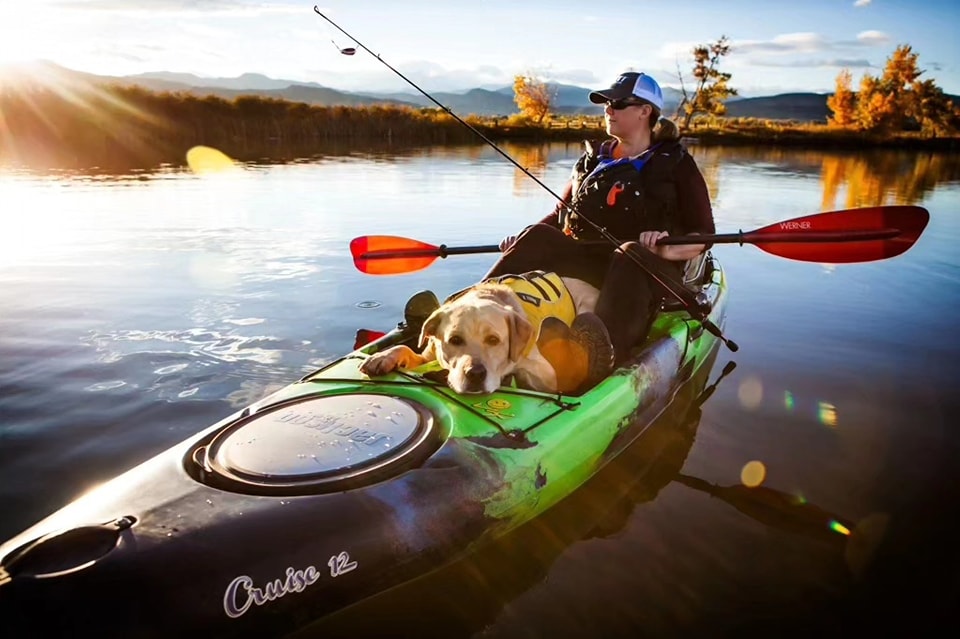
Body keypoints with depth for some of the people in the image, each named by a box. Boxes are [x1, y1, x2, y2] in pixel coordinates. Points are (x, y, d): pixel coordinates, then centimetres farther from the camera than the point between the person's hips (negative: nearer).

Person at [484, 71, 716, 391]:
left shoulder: (677, 165, 5)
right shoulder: (593, 158, 18)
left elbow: (703, 236, -1)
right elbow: (561, 214, 20)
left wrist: (667, 250, -23)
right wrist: (528, 239, 1)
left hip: (649, 272, -4)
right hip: (585, 262, 4)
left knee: (631, 255, -38)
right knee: (538, 238, -21)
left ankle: (604, 352, -66)